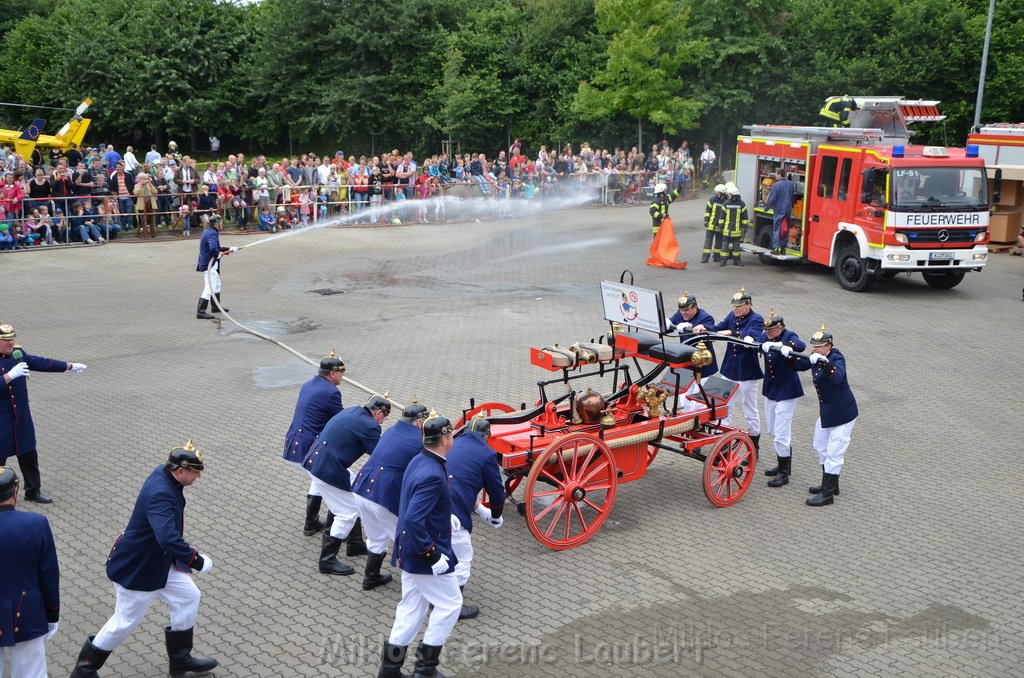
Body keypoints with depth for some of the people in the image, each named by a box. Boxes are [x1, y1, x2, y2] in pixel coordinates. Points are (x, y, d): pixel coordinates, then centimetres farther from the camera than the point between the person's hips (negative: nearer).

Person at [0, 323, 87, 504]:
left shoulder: (17, 353, 1)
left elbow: (41, 363, 10)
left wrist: (69, 366, 14)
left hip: (22, 417, 6)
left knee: (29, 454, 15)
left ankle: (33, 491, 28)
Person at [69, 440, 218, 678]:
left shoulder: (164, 473, -6)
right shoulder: (160, 495, -35)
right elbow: (168, 538, -47)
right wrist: (197, 561, -40)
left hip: (159, 560, 10)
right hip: (137, 567, -10)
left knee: (188, 596, 13)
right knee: (127, 620, 5)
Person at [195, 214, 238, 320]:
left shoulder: (209, 232, 13)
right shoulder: (212, 233, -19)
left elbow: (217, 248, 23)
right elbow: (213, 249, -36)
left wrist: (230, 249, 25)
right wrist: (218, 255, -17)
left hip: (206, 264, 11)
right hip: (209, 265, -11)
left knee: (217, 285, 25)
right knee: (209, 288, -12)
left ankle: (216, 306, 39)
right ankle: (201, 311, -14)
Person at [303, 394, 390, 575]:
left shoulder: (352, 412, 9)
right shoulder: (369, 426, -17)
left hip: (317, 461, 10)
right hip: (327, 470, -10)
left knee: (354, 498, 22)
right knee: (347, 513, 0)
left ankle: (355, 544, 34)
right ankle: (328, 561, 6)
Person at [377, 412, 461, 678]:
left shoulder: (418, 461, 3)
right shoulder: (433, 476, -28)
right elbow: (413, 521, -32)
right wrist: (432, 554, -24)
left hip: (409, 552, 9)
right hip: (424, 555, -9)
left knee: (411, 607, 17)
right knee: (450, 603, 8)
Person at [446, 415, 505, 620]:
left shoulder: (454, 445, 20)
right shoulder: (486, 454, 1)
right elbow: (497, 491, 9)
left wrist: (479, 509, 38)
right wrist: (495, 517, 29)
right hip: (450, 513, -7)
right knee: (461, 561, 10)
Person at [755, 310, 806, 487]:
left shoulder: (789, 336, -16)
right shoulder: (765, 336, 2)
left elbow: (801, 346, -35)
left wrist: (778, 345, -49)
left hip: (786, 391, -8)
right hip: (770, 389, 8)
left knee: (781, 434, -6)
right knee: (773, 430, 19)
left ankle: (784, 474, 5)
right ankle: (784, 464, 36)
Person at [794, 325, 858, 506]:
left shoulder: (836, 358, -23)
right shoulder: (815, 358, 1)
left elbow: (837, 377, -42)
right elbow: (798, 365, 1)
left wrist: (824, 362, -56)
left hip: (843, 414, -9)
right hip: (826, 411, 9)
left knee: (834, 454, -6)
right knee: (820, 448, 20)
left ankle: (827, 494, -1)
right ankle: (830, 485, 34)